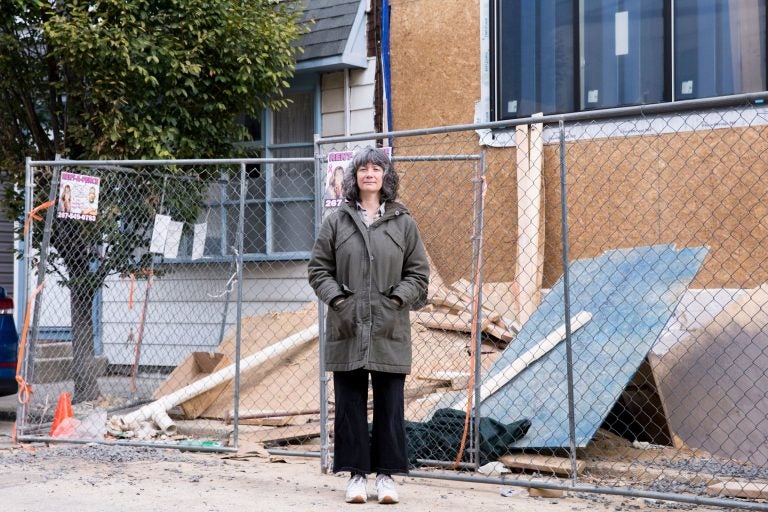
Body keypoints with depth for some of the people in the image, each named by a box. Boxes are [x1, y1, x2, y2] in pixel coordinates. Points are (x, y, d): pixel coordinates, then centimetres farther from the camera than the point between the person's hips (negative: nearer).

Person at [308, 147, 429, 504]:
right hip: (347, 328, 0)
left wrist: (396, 300, -6)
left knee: (389, 404, 3)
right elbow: (319, 269, 8)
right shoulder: (337, 221, 7)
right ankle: (357, 474, 12)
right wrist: (338, 300, -6)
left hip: (390, 330, 0)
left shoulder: (403, 222, 7)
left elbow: (418, 273, 8)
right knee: (350, 404, 4)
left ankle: (386, 474, 11)